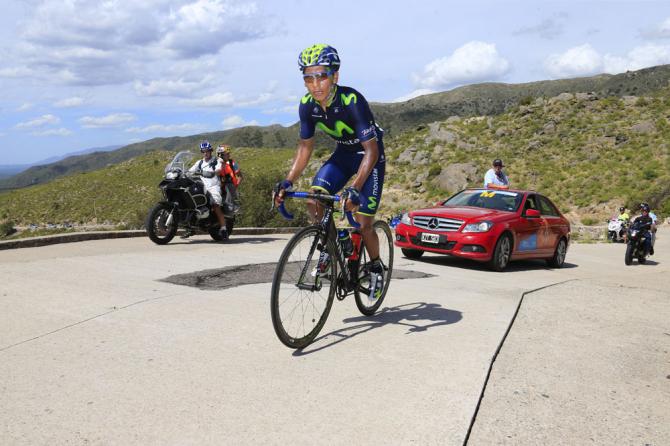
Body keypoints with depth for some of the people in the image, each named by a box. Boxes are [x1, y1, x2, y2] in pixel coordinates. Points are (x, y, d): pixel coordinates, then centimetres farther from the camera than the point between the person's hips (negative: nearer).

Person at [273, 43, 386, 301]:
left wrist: (355, 188, -45)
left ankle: (376, 269, 22)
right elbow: (305, 147, -4)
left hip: (370, 155, -5)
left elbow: (371, 150, -33)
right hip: (343, 154, 5)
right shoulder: (307, 105, -16)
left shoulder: (352, 101, -33)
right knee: (314, 200, -18)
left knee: (363, 224, -6)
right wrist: (288, 181, -16)